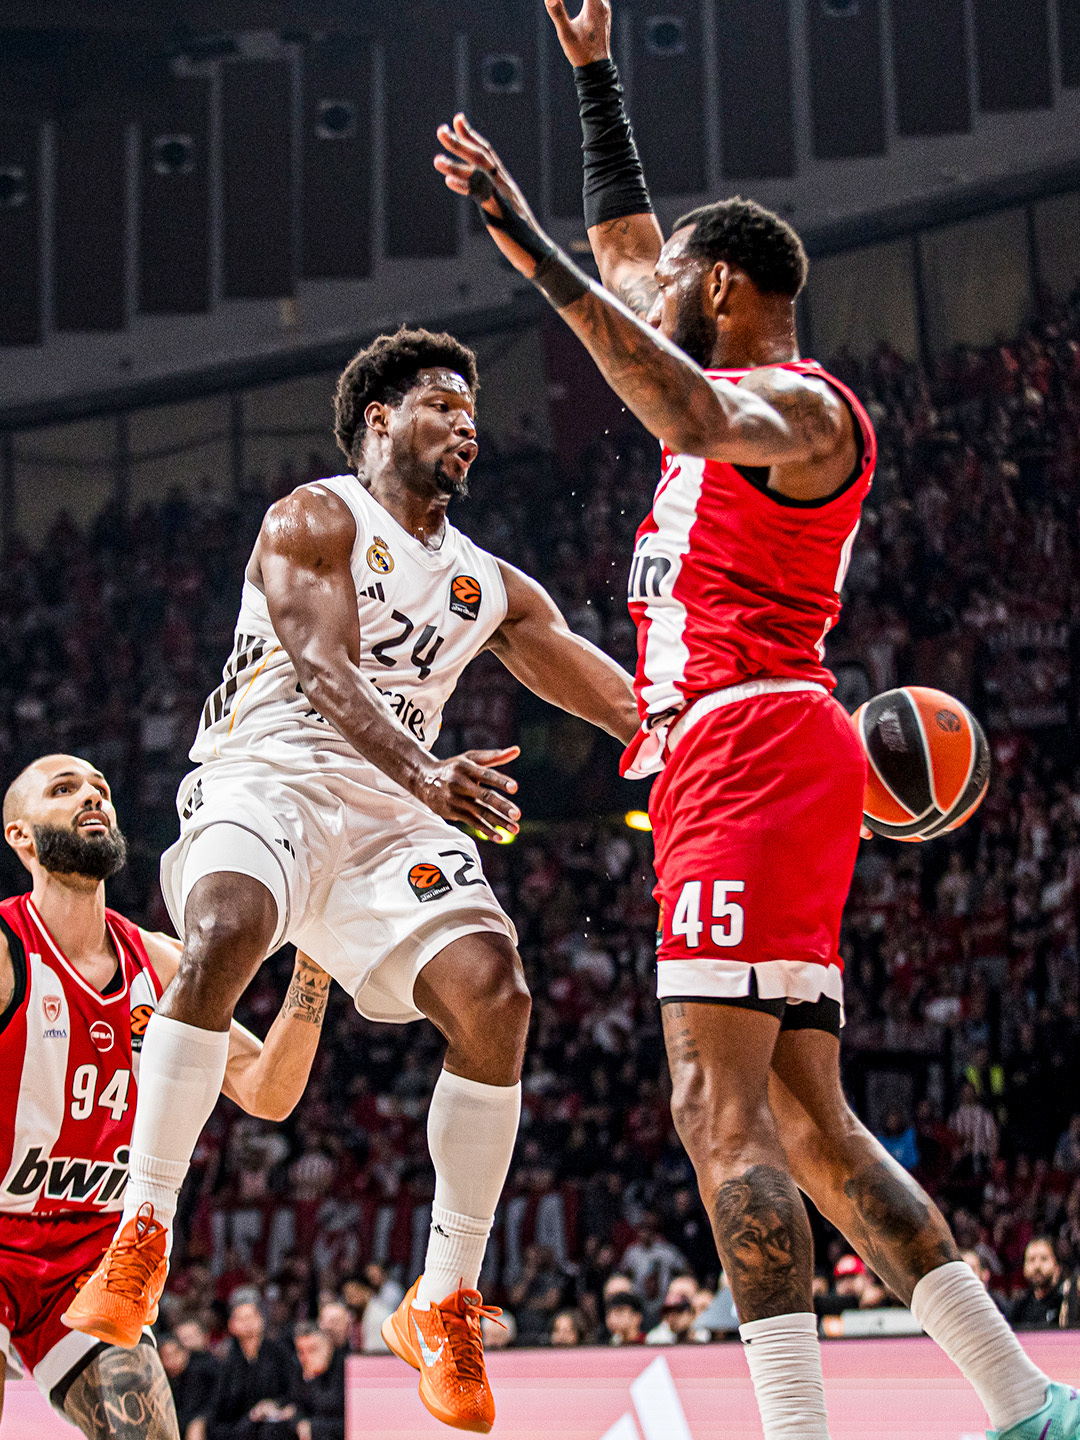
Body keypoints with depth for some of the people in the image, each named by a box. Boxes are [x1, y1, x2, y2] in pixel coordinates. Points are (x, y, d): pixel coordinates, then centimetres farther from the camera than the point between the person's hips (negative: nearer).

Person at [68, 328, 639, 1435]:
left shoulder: (491, 587, 22)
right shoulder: (313, 522, 3)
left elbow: (627, 701, 19)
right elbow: (326, 672, -14)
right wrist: (428, 773, -31)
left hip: (393, 811, 5)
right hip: (268, 773, -5)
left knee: (492, 996, -19)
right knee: (223, 936, -36)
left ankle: (444, 1302, -9)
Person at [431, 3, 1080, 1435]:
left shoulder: (797, 403, -4)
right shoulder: (744, 389, 23)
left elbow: (693, 420, -30)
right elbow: (628, 247, 37)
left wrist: (535, 253, -32)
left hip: (753, 750, -10)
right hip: (733, 763, 10)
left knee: (720, 1111, -18)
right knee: (807, 1122, 7)